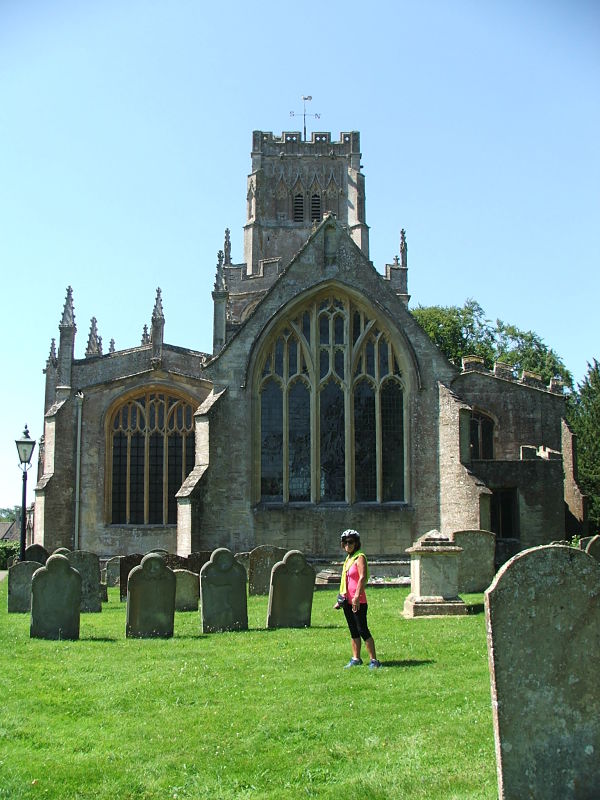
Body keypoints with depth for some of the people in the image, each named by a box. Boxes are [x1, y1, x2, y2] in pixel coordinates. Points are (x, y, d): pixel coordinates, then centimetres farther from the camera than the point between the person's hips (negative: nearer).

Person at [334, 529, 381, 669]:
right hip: (347, 600, 9)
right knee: (353, 631, 12)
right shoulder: (348, 558, 16)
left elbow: (362, 578, -21)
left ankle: (374, 660, -5)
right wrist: (340, 599, 23)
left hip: (358, 601, -8)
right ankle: (356, 659, 17)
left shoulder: (360, 557, -10)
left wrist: (357, 596, -29)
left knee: (362, 630, -8)